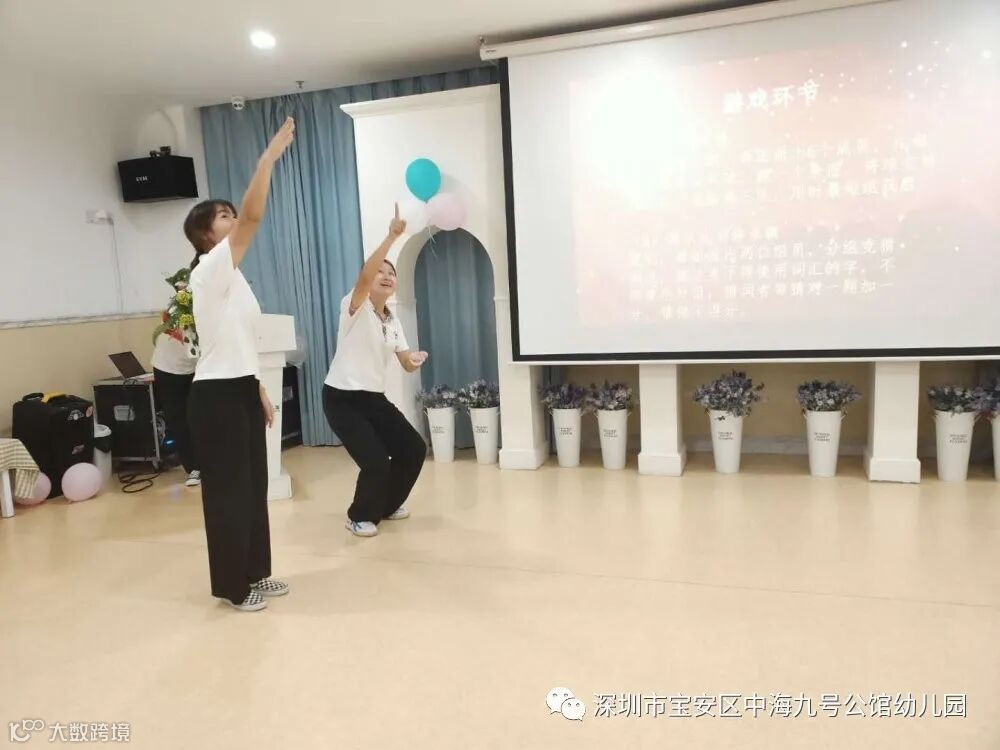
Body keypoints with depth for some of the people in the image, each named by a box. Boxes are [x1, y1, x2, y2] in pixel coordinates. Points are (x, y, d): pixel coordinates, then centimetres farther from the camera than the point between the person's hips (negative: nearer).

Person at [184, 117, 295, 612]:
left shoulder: (233, 278, 15)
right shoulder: (210, 270, -12)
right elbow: (253, 216, -24)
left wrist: (261, 394, 18)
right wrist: (270, 155, -23)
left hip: (241, 390, 9)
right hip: (216, 395, -9)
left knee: (254, 485, 15)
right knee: (228, 490, 1)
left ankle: (255, 574, 28)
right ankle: (232, 586, 15)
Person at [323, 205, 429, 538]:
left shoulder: (393, 322, 10)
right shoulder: (355, 307, -11)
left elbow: (406, 363, 6)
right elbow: (364, 276, -32)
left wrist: (415, 360, -19)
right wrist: (391, 236, -37)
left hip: (375, 398, 7)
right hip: (342, 399, -7)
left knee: (414, 449, 2)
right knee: (376, 461, -17)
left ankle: (387, 505, 27)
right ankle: (360, 516, 12)